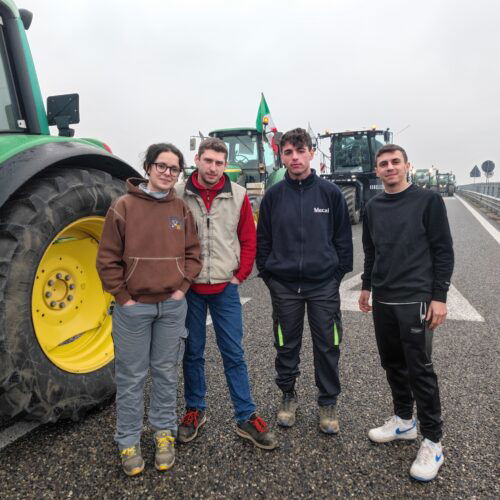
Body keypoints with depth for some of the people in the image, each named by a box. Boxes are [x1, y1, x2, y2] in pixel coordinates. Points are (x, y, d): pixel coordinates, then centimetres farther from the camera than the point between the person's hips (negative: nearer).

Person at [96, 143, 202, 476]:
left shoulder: (182, 209, 5)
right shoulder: (123, 207, -5)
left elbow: (193, 253, 8)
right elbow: (107, 259, -5)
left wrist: (182, 287, -2)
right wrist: (124, 297, -8)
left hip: (173, 305, 3)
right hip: (134, 307, -2)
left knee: (166, 373, 15)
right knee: (132, 376, 9)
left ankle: (165, 431, 33)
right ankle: (129, 441, 27)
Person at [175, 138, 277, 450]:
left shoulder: (238, 196, -1)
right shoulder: (179, 195, -3)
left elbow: (249, 240, 4)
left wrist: (240, 275, -2)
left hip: (225, 288, 0)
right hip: (189, 288, 1)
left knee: (234, 354, 7)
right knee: (193, 352, 14)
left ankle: (247, 417, 20)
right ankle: (195, 410, 32)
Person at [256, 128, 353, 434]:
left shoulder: (330, 192, -1)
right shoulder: (273, 195, 2)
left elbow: (343, 237, 3)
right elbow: (263, 239, 6)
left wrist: (339, 273, 0)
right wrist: (267, 274, 2)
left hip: (324, 284, -1)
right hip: (283, 285, 1)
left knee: (327, 346, 8)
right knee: (287, 346, 13)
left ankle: (329, 403, 28)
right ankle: (288, 396, 34)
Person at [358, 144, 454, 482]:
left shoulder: (428, 200, -4)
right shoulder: (374, 207, 11)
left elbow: (444, 251, -6)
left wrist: (439, 296, -11)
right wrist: (367, 286, 18)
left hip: (416, 300, -5)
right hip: (382, 300, 6)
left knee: (419, 370, -1)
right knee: (392, 364, 15)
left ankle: (433, 442, 15)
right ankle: (404, 421, 33)